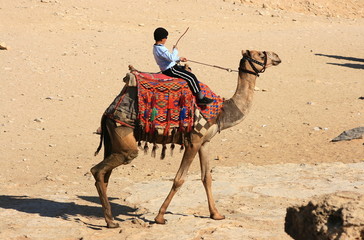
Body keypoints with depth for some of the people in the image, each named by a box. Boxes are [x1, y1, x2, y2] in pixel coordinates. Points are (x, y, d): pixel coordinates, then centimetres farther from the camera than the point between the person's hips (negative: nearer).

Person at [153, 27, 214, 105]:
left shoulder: (156, 47, 10)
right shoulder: (161, 49, -24)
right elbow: (171, 58, -33)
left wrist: (179, 59, 17)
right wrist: (175, 50, -14)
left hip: (169, 68, 11)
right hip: (170, 70, -11)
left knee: (187, 69, 27)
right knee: (191, 77, -13)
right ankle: (200, 98, -9)